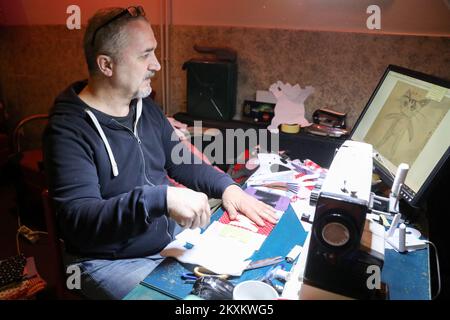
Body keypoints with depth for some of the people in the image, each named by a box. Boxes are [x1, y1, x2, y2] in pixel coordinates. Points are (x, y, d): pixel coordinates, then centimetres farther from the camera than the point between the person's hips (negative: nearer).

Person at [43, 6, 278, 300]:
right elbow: (77, 219, -29)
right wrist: (161, 198, -43)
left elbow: (180, 160, 10)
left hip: (172, 235, 7)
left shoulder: (145, 107, 4)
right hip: (112, 261, -6)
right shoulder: (68, 131, -20)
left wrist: (226, 186, -8)